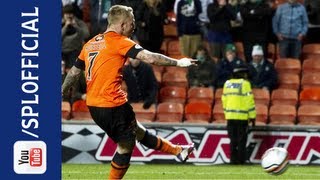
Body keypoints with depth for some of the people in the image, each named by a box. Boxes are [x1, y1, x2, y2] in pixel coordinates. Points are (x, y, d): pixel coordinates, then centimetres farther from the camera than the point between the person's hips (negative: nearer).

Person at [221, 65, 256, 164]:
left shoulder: (227, 84, 10)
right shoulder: (245, 84, -8)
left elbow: (224, 99, 14)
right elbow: (249, 101, -10)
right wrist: (252, 116, -6)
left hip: (230, 116, 5)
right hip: (242, 116, -5)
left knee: (233, 140, 9)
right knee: (241, 140, 1)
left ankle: (233, 159, 8)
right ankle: (241, 159, -1)